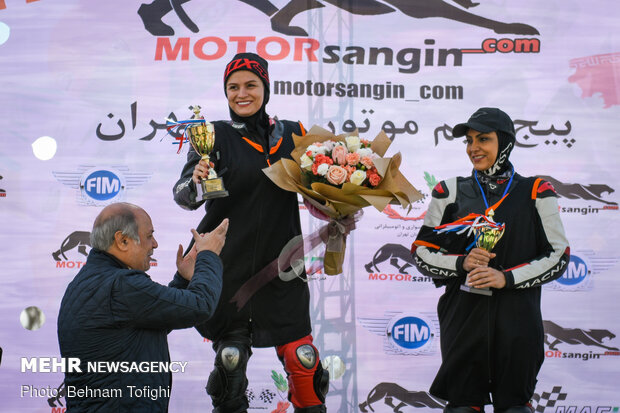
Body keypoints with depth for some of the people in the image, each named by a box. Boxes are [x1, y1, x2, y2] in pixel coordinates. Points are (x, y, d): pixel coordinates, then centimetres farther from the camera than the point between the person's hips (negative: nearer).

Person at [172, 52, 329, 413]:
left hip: (280, 265, 2)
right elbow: (184, 196, -11)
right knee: (231, 353, 4)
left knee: (300, 354, 0)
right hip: (229, 265, -1)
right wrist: (197, 182, -32)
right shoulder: (215, 136, -2)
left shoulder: (292, 134, 6)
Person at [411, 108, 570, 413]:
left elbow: (558, 256, 1)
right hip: (463, 318, 1)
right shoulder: (451, 191, 7)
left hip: (517, 322, -1)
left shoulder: (535, 192, 4)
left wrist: (506, 277, -11)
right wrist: (462, 263, -11)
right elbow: (421, 252, 7)